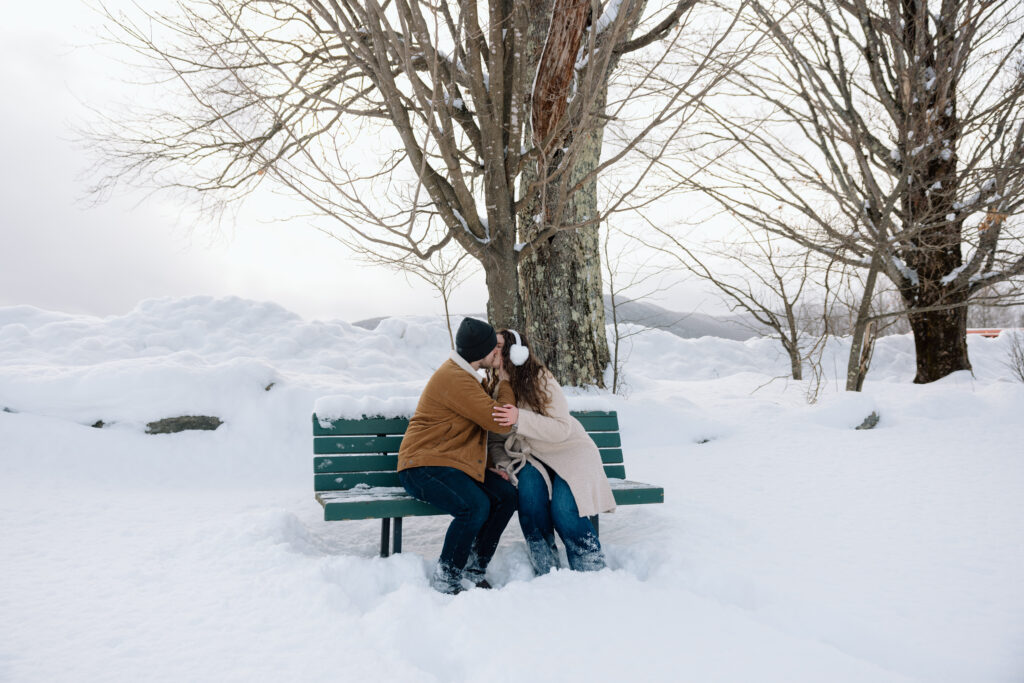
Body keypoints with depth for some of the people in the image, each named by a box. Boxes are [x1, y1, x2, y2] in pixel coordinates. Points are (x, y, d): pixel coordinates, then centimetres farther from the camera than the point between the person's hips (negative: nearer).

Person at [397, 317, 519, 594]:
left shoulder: (465, 374, 14)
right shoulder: (454, 379, -22)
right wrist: (504, 382, -7)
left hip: (454, 462, 10)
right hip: (423, 466, -10)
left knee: (505, 495, -8)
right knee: (475, 506, -31)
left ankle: (474, 571, 4)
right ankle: (444, 580, -11)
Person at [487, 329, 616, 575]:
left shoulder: (541, 380, -16)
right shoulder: (493, 388, 1)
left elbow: (562, 429, -22)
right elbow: (495, 439, 8)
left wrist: (520, 419, -33)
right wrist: (501, 464, -12)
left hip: (569, 450, -4)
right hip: (530, 458, 4)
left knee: (563, 508, -28)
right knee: (529, 486, -30)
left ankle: (592, 572, -8)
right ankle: (546, 571, -18)